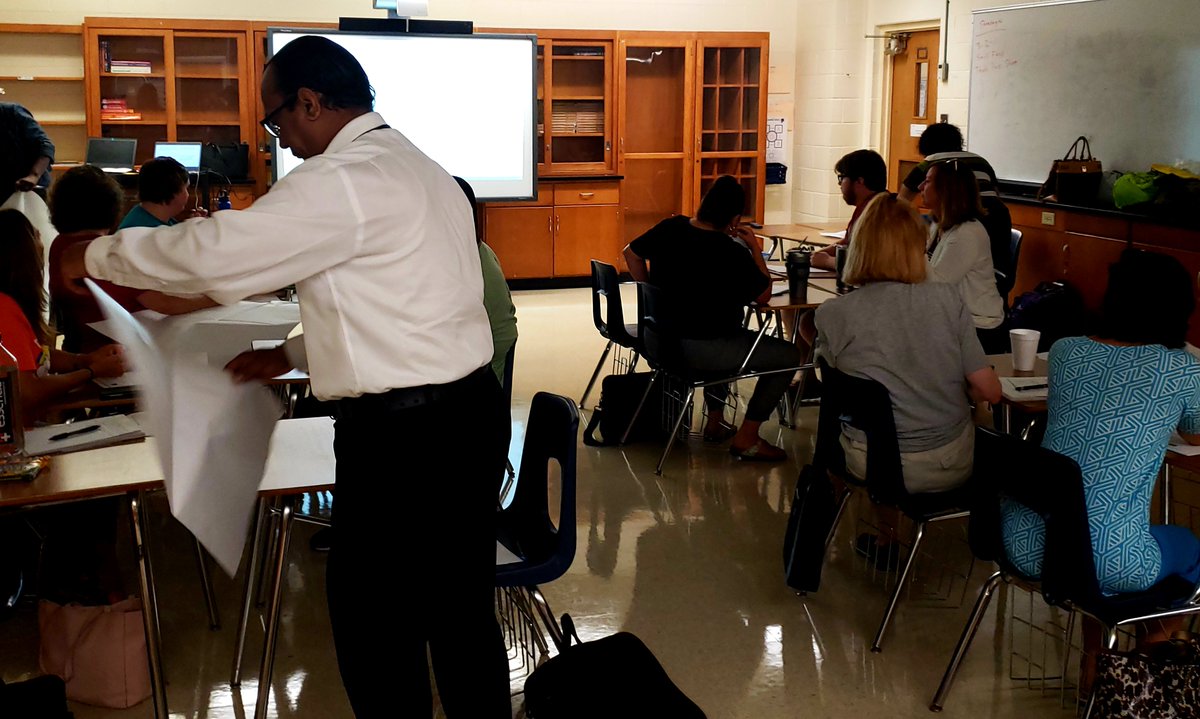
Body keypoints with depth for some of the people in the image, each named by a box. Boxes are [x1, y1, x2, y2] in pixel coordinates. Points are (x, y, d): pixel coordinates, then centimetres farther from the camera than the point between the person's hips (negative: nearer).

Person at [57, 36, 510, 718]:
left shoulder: (344, 180, -15)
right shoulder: (424, 171, 16)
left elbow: (214, 252, -17)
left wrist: (95, 255, -2)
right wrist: (293, 353, 20)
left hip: (401, 432, -9)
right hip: (472, 411, 9)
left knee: (374, 624, 6)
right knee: (461, 610, 17)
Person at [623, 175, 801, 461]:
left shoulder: (670, 227, -2)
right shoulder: (732, 252, -20)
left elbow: (631, 253, 13)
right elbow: (764, 295, -7)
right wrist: (755, 249, 0)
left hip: (663, 338, 8)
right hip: (699, 348, -8)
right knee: (789, 356, 3)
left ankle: (715, 421, 40)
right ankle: (747, 438, 7)